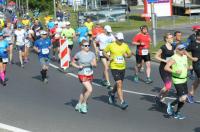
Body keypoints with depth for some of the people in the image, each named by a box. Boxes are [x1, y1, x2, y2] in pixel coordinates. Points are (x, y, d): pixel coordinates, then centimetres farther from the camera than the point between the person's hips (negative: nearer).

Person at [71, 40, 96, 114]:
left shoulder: (92, 54, 3)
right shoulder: (79, 54, -9)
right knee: (90, 89, -17)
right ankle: (84, 104, 2)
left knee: (85, 90, 16)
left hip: (90, 74, 6)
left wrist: (93, 64, -17)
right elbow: (72, 62, 2)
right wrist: (78, 66, -14)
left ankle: (79, 105, 33)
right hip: (82, 75, -6)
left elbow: (95, 64, 5)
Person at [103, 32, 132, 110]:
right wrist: (108, 57, -11)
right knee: (119, 84, -15)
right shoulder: (111, 45, -6)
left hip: (122, 68, 5)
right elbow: (104, 52, 5)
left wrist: (127, 55, -8)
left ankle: (112, 93, 50)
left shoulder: (125, 46, 4)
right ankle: (122, 102, -15)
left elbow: (130, 54, 15)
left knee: (119, 84, 19)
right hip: (114, 67, -5)